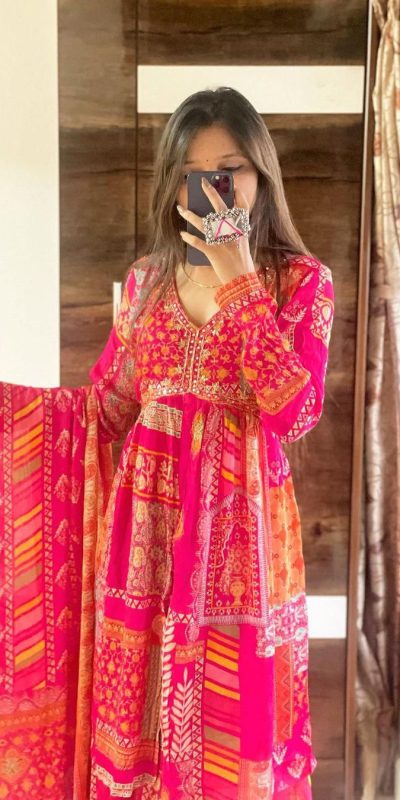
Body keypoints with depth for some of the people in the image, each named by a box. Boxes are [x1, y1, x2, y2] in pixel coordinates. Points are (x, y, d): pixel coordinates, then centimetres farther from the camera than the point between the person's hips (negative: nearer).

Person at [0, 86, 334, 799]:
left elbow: (295, 414, -17)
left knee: (234, 714, 10)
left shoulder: (300, 280, -3)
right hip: (147, 521, 3)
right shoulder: (146, 279, 6)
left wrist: (241, 282, -18)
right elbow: (108, 405, 8)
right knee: (136, 715, 13)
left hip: (240, 524, -2)